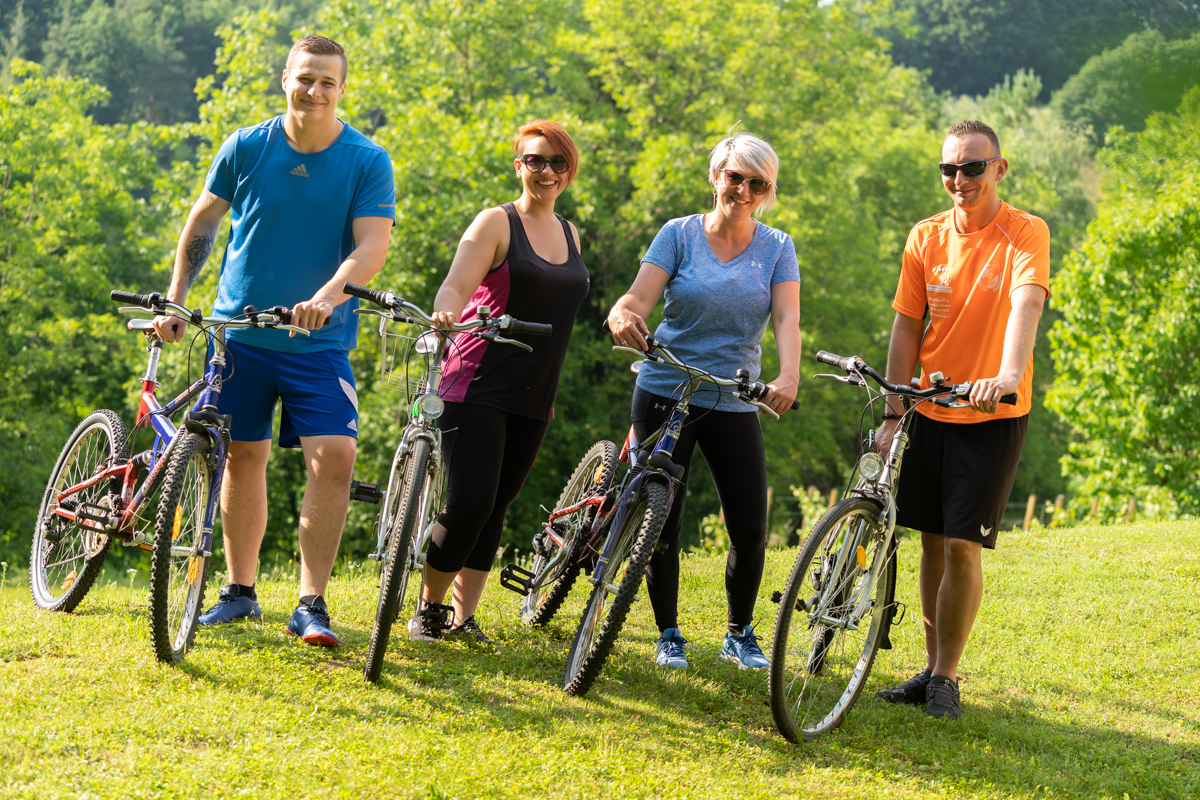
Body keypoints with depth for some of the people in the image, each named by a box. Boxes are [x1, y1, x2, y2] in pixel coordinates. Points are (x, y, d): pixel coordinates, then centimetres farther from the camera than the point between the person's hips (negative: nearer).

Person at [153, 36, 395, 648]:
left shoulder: (367, 161, -6)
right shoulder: (246, 148, 0)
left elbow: (372, 246, -15)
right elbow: (203, 220, 10)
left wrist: (326, 298, -32)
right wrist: (175, 298, 4)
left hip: (319, 342, -2)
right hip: (240, 329, 2)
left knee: (334, 456, -15)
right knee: (243, 455, 8)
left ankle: (311, 604, -8)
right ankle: (240, 591, 23)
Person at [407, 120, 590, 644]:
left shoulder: (569, 235, 15)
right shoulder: (497, 223, -4)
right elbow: (455, 286, -17)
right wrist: (445, 313, -40)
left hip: (532, 401, 6)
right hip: (478, 388, -6)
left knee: (496, 509, 5)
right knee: (469, 504, -13)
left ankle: (463, 615, 13)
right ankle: (428, 607, 4)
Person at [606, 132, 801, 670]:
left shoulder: (776, 248, 3)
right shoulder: (680, 234, -1)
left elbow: (787, 317, -10)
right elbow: (641, 296, -12)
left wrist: (789, 375, -29)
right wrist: (622, 316, -37)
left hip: (735, 404, 1)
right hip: (665, 395, -1)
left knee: (751, 530, -3)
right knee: (661, 524, 0)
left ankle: (740, 634, 19)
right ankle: (668, 635, 17)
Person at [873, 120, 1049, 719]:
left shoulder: (1026, 234, -11)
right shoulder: (926, 237, 2)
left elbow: (1026, 304, -27)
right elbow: (907, 327, 4)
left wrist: (1007, 376, -45)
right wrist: (893, 414, -3)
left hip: (992, 416, -4)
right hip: (931, 410, 4)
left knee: (962, 546, -6)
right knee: (933, 542, 9)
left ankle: (946, 679, 7)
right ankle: (933, 668, 22)